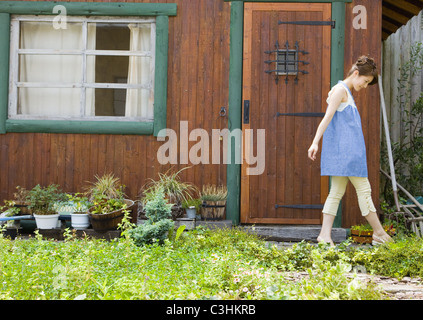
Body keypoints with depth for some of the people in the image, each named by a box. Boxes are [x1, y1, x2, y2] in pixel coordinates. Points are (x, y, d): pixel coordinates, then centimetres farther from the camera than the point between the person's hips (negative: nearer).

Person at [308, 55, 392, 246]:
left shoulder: (347, 93, 23)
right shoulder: (340, 90, -7)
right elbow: (327, 117, -17)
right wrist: (315, 142, -23)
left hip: (349, 150, 10)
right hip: (344, 150, -10)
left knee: (337, 192, 4)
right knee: (363, 189, -4)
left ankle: (325, 234, 0)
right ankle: (379, 234, 3)